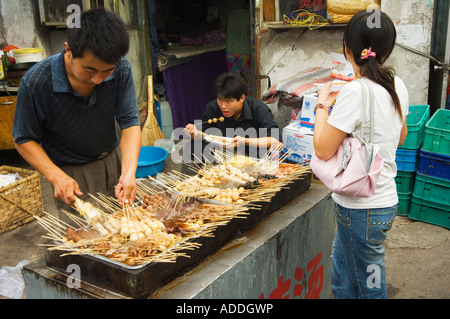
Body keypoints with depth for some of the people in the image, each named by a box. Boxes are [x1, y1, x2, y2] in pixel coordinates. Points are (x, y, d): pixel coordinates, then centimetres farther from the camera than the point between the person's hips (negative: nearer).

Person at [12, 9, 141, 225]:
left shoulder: (121, 69, -19)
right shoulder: (35, 83, -25)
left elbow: (130, 123, -16)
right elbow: (24, 140, -12)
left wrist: (129, 171, -31)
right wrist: (56, 176, -26)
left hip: (113, 160, 3)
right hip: (70, 172, -3)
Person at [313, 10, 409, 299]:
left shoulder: (356, 92, -23)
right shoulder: (397, 85, 2)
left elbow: (323, 150, -20)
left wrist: (323, 104, -7)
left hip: (363, 209, -8)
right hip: (386, 197, 8)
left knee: (370, 288, 11)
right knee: (342, 282, 23)